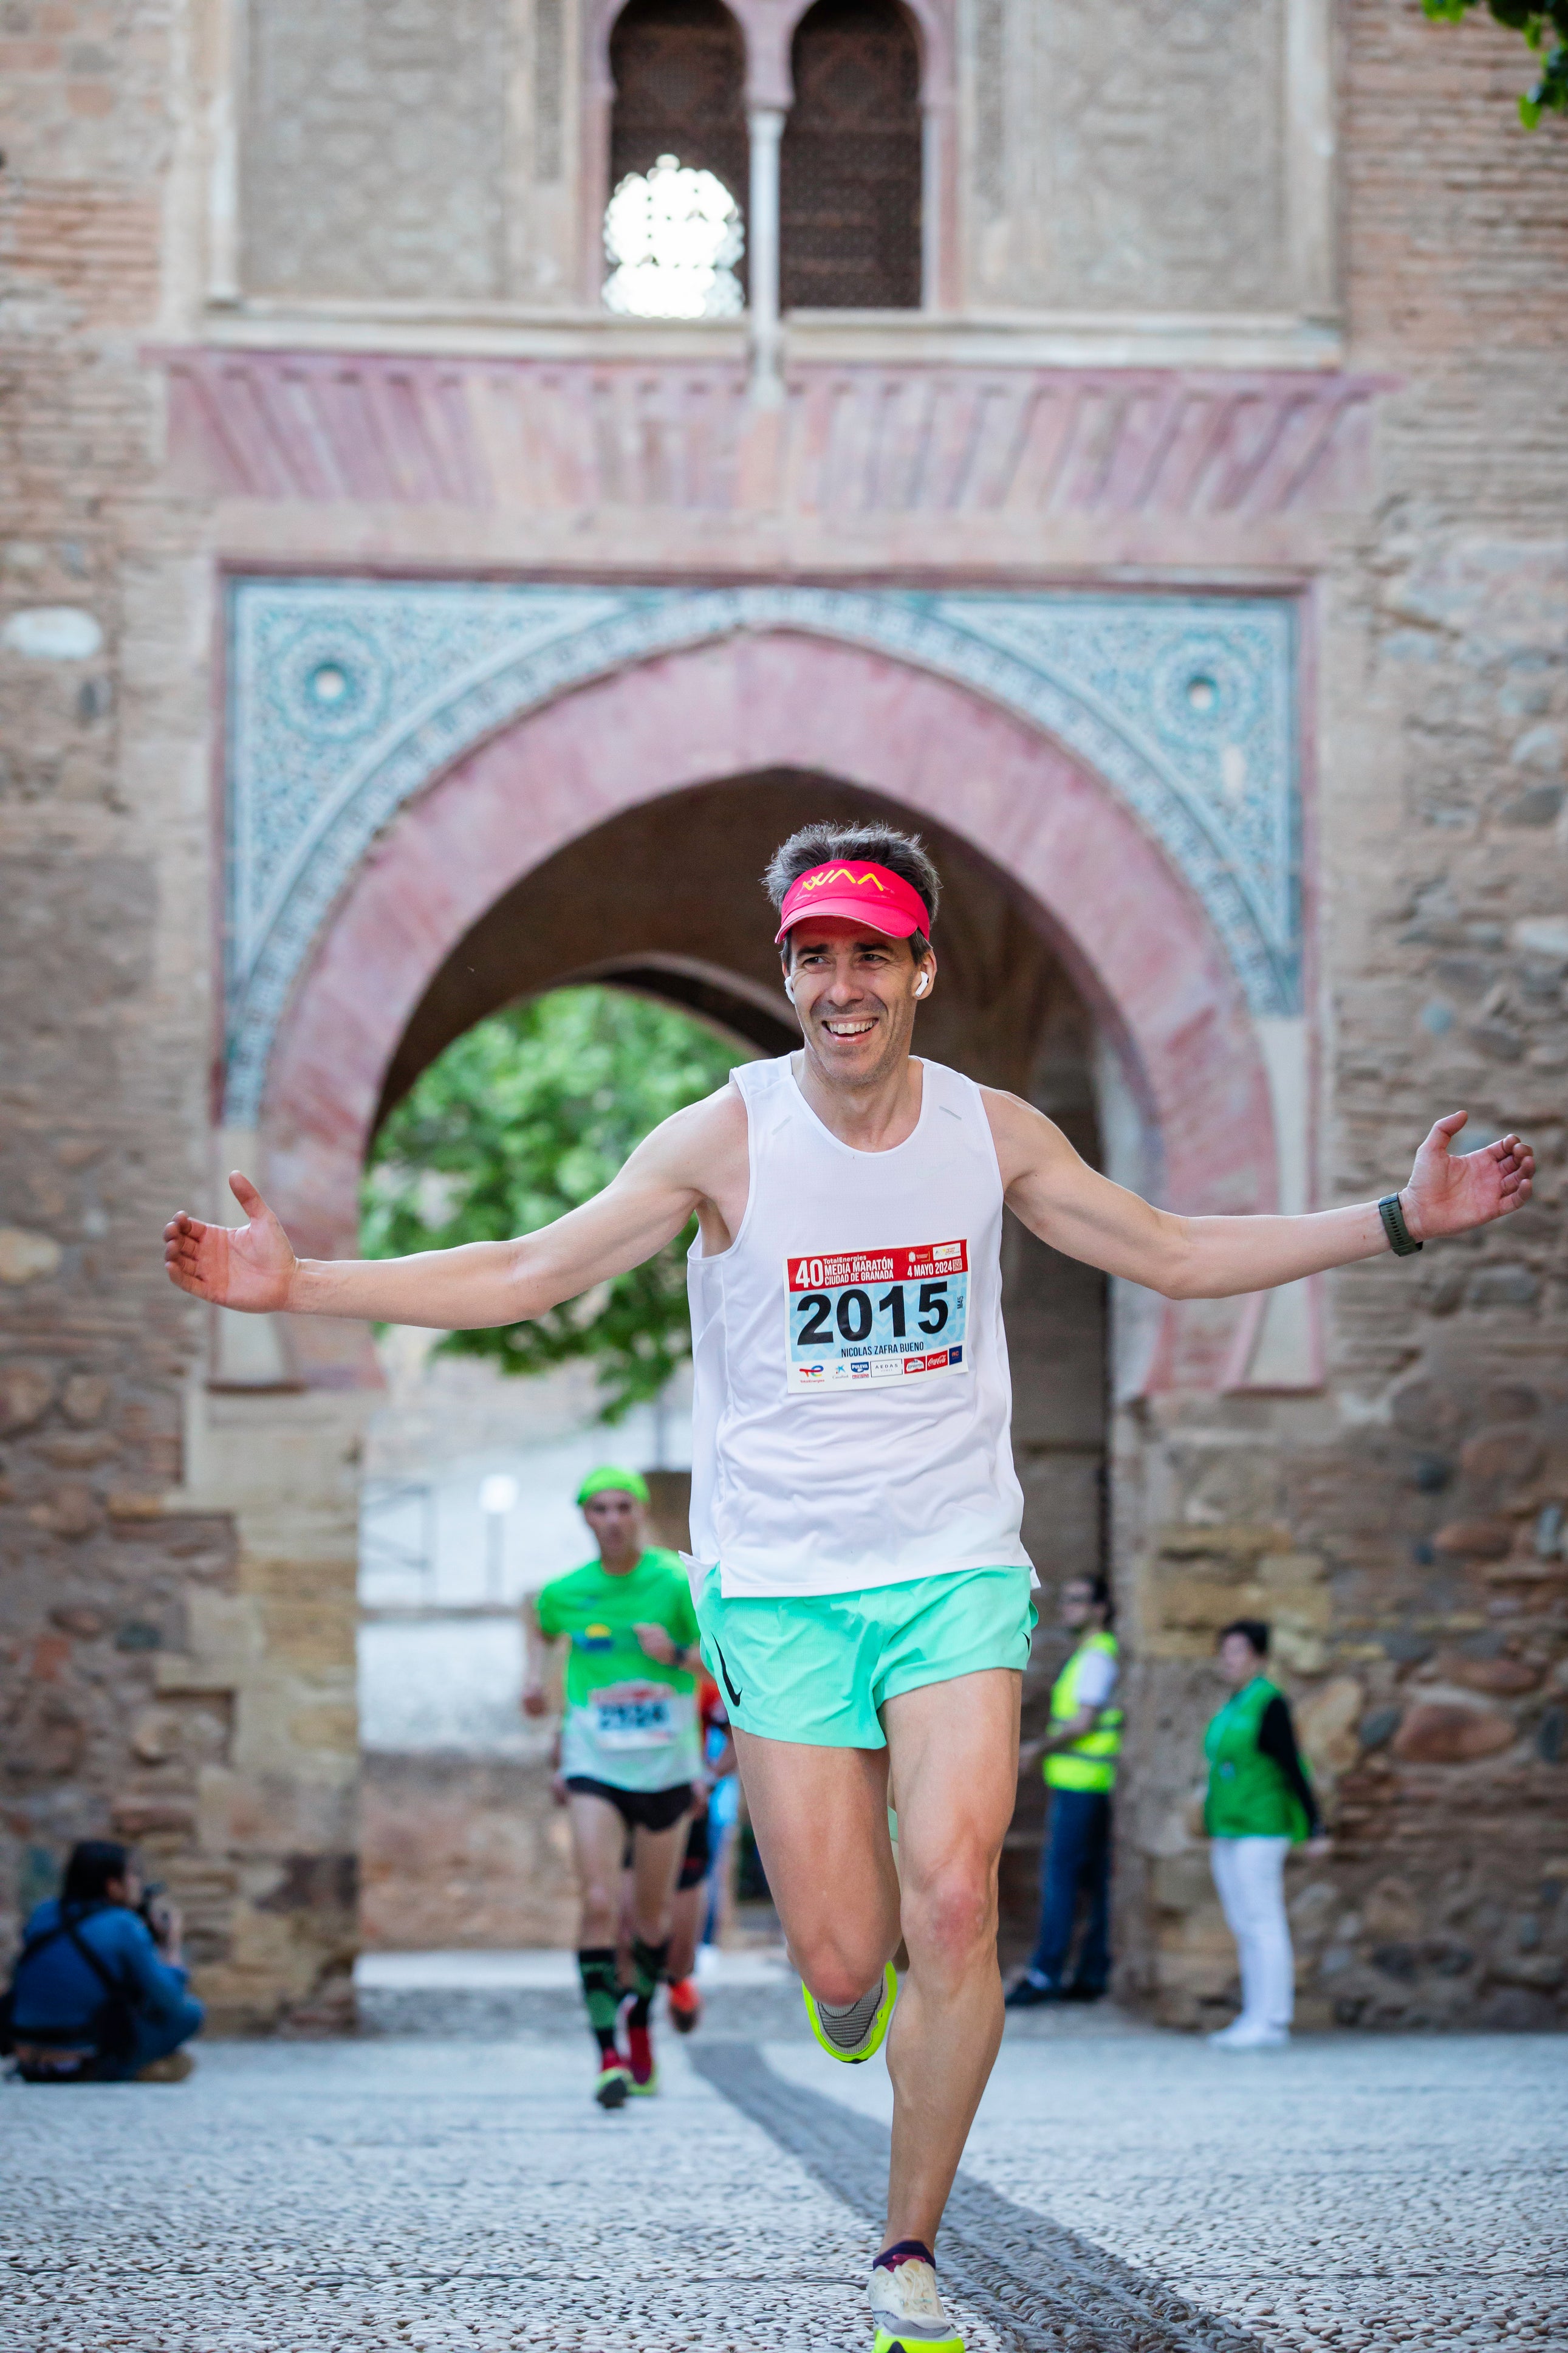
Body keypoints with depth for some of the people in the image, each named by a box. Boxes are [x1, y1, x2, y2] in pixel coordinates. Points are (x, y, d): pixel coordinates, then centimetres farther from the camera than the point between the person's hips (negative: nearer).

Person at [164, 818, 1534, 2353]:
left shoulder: (992, 1132, 2)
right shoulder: (725, 1139, -7)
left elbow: (1172, 1256, 12)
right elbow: (527, 1275, -7)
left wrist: (1399, 1221, 6)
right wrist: (296, 1287, -16)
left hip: (957, 1573, 1)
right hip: (781, 1586, -1)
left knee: (953, 1902, -17)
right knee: (840, 1964, -7)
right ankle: (856, 1988, 35)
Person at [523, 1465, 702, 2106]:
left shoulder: (676, 1583, -8)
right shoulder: (567, 1592, 0)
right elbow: (538, 1620, 25)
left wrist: (677, 1654, -25)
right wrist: (537, 1673, 11)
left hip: (665, 1770, 0)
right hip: (594, 1770, 0)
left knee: (653, 1914, 10)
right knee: (599, 1904, -16)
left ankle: (641, 2019, 37)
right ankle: (608, 2054, -16)